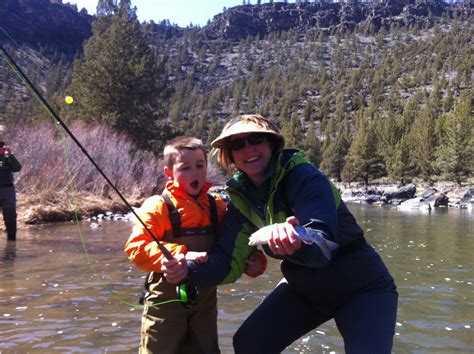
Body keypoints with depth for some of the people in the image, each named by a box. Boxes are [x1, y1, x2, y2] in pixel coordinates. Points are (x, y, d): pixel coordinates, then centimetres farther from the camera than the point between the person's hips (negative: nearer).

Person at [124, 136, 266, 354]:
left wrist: (254, 261, -11)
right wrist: (179, 256, -34)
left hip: (205, 298, 5)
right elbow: (135, 247, -22)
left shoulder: (217, 206, 3)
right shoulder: (159, 206, -12)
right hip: (166, 300, -4)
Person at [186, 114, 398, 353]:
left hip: (361, 288, -5)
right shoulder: (240, 198, -6)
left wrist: (296, 242, -59)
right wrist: (186, 267, -27)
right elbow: (225, 260, -9)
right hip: (304, 288, 6)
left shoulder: (304, 177, -25)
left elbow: (322, 244, -37)